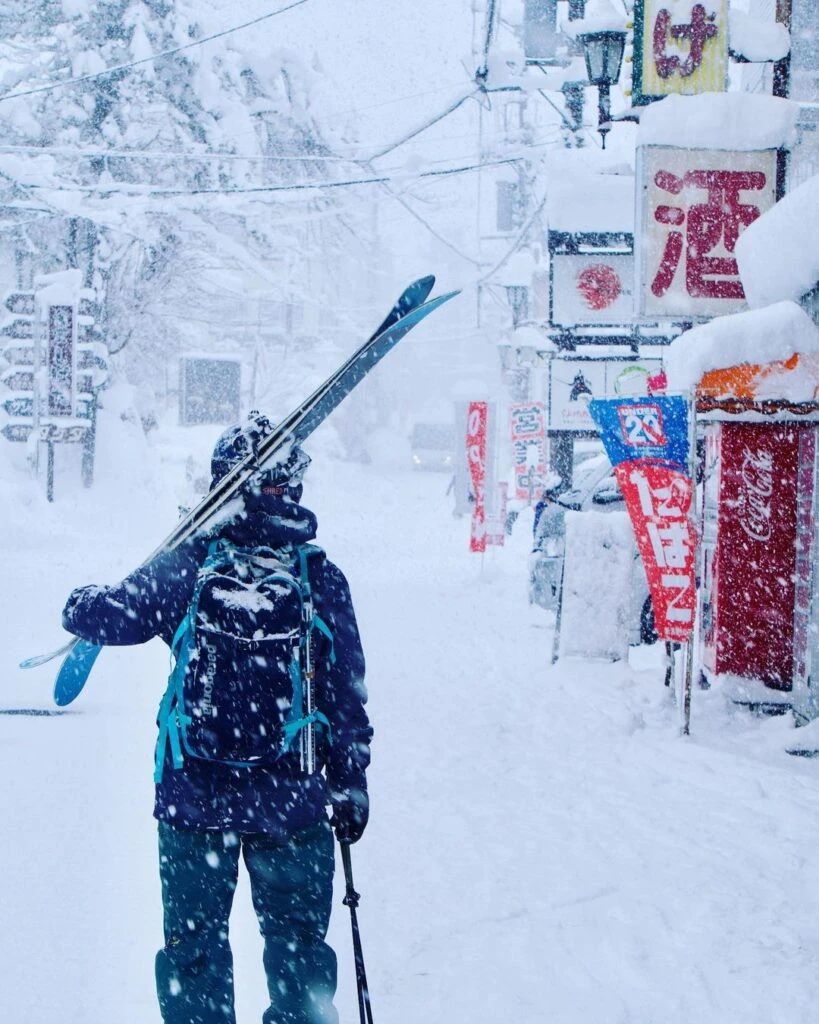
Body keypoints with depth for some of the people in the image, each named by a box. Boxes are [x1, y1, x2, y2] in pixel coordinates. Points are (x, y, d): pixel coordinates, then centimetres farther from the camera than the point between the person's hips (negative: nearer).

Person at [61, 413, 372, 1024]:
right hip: (292, 800, 0)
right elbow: (346, 695, -3)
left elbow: (112, 615, -2)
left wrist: (79, 605, 22)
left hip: (193, 798, 0)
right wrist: (351, 785, 8)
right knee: (297, 945, 15)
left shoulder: (189, 565, -9)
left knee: (193, 942, 14)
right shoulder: (321, 577, -7)